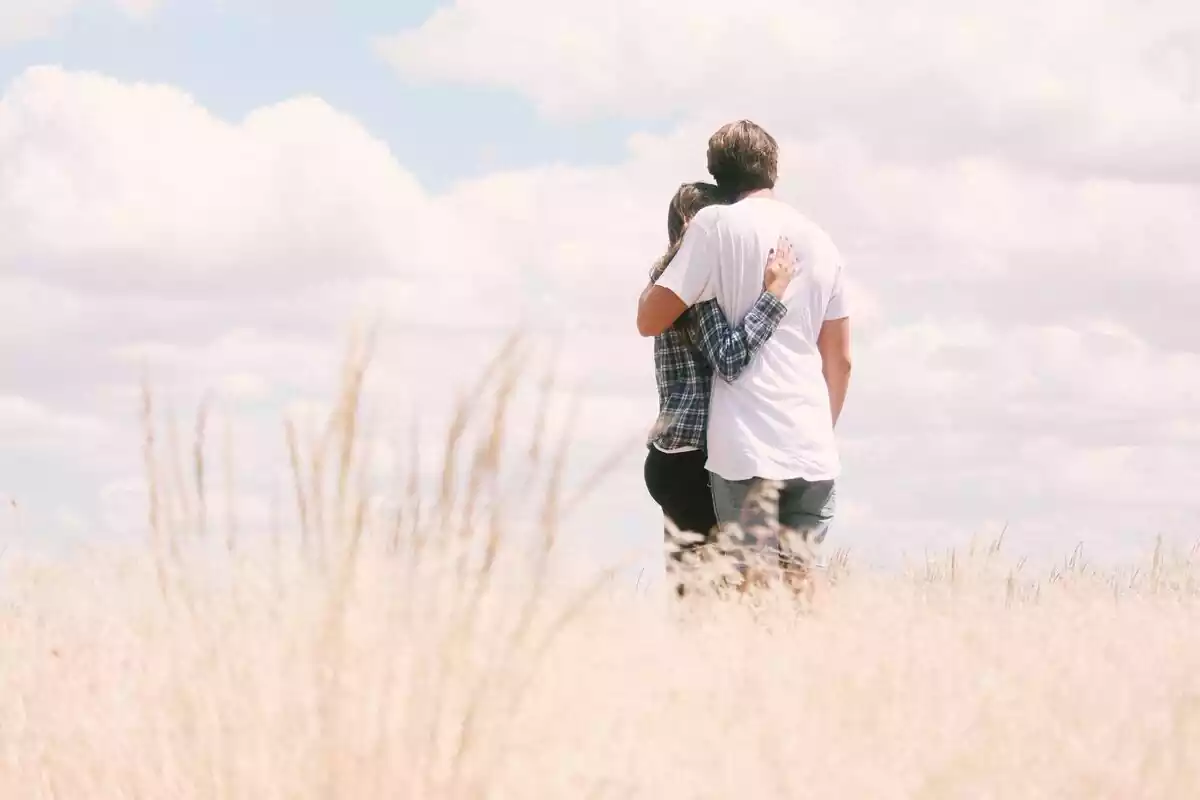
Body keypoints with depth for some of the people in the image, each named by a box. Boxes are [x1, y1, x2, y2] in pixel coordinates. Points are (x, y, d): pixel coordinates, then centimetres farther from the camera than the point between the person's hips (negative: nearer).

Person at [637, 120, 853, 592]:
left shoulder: (717, 225, -1)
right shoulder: (820, 242, 15)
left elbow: (650, 320, -2)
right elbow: (839, 360, 17)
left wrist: (659, 270, 16)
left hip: (748, 447, -5)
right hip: (814, 450, 5)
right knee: (800, 585, 9)